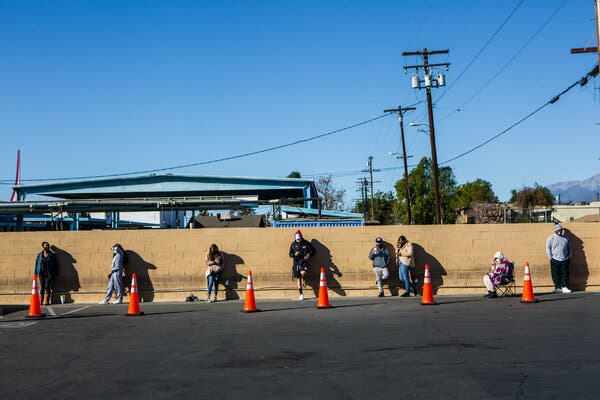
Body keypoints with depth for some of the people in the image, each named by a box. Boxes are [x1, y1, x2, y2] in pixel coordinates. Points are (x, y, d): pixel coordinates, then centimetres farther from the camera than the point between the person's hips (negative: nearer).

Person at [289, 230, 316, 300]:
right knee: (298, 278, 6)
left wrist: (309, 254, -15)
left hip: (304, 261, -3)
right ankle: (301, 294, 15)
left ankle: (304, 278, 4)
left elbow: (313, 251, 5)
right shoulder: (293, 244, 7)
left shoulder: (306, 243, 1)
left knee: (303, 273, -33)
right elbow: (290, 254, 10)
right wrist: (295, 254, -11)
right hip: (296, 262, 3)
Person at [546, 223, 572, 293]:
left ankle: (565, 287, 5)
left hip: (565, 260, 3)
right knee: (556, 274, -2)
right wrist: (550, 258, -9)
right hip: (555, 260, -3)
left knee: (565, 274, 2)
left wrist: (569, 257, 11)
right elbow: (548, 248, -3)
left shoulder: (566, 238, 14)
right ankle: (558, 288, 5)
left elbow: (569, 248, 20)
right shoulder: (551, 238, 0)